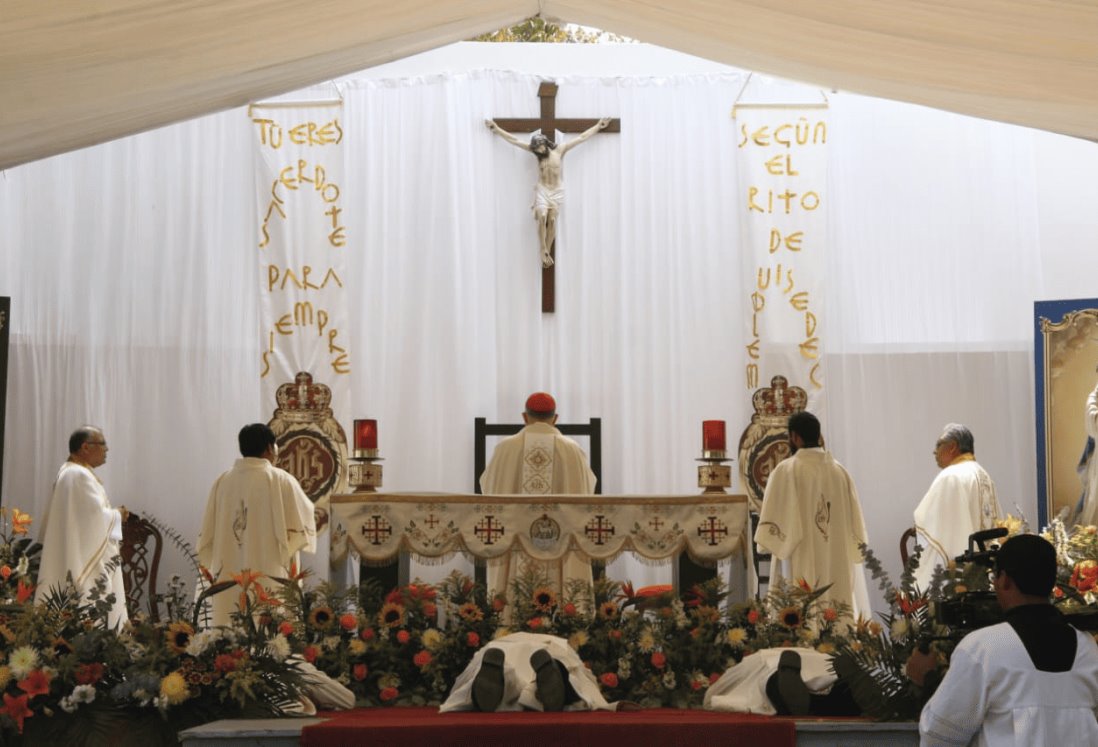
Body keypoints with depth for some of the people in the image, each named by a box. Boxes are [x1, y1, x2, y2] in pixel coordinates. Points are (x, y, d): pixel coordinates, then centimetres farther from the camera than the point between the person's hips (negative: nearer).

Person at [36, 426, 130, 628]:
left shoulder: (68, 472, 17)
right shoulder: (80, 475, -16)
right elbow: (97, 517, -20)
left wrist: (111, 514, 13)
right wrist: (117, 515, -2)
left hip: (73, 560, 11)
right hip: (84, 562, -11)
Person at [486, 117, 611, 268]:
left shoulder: (560, 150, -6)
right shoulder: (536, 151, -3)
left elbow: (581, 137, -3)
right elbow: (514, 140, -3)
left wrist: (598, 125, -3)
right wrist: (495, 128, -5)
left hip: (557, 190, 0)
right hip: (542, 190, 0)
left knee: (552, 220, -2)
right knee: (542, 218, -18)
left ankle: (548, 252, 7)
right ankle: (544, 251, -11)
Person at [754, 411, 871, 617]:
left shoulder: (786, 470, -6)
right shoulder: (840, 471, 8)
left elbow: (773, 522, -8)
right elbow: (856, 524, 9)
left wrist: (775, 543, 9)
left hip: (801, 565, -5)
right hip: (838, 565, 5)